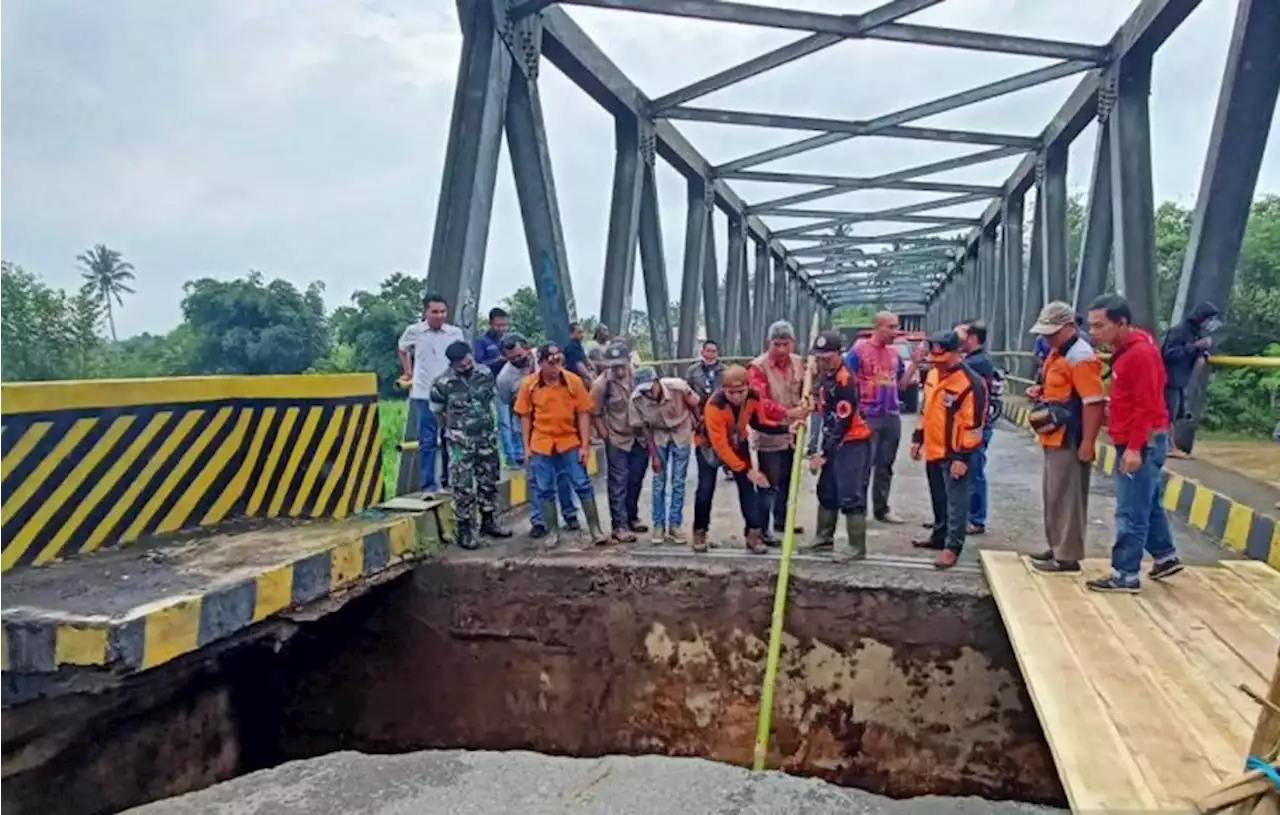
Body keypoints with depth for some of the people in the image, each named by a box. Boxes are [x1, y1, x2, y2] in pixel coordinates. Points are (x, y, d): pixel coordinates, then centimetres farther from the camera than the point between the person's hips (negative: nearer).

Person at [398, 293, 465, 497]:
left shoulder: (455, 333, -2)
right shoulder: (414, 331, -3)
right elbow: (403, 349, 17)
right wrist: (408, 373, 12)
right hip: (424, 394, -1)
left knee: (450, 439, 12)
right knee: (427, 441, -1)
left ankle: (449, 480, 27)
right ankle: (428, 486, 4)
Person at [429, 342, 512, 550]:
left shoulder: (485, 373, -5)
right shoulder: (442, 383, -16)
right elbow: (437, 412, 0)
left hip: (487, 436, 4)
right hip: (460, 441, -4)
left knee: (489, 480, 14)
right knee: (463, 486, -3)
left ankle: (488, 521, 29)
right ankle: (464, 529, 8)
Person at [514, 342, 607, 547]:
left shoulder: (574, 381, -9)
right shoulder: (529, 384, -7)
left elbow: (583, 414, -4)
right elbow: (525, 416, 2)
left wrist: (585, 445, -7)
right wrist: (526, 446, 0)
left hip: (570, 442, -1)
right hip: (541, 445, 1)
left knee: (583, 485, 1)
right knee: (544, 490, 8)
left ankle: (595, 530, 11)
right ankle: (552, 532, 22)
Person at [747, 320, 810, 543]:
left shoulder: (798, 363, 5)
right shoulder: (758, 367, -18)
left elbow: (804, 391, 17)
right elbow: (759, 401, -28)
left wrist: (804, 408, -4)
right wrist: (787, 413, -39)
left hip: (791, 432, 7)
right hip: (769, 434, -7)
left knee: (786, 481, 19)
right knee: (770, 484, -5)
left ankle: (781, 520, 35)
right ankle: (761, 529, 3)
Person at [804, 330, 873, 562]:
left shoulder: (846, 380, -21)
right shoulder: (825, 376, 8)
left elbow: (841, 423, -22)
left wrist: (822, 453, -18)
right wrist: (816, 447, 11)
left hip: (853, 444, -10)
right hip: (834, 443, 10)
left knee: (851, 496, -8)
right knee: (827, 491, 17)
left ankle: (857, 547, 1)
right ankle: (824, 538, 31)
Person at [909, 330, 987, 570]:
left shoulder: (971, 383, -19)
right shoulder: (933, 374, 8)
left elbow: (974, 423, -19)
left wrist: (963, 457, -19)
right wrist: (918, 439, 19)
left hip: (953, 454, -8)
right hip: (933, 450, 8)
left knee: (956, 501, -2)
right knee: (938, 499, 20)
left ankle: (952, 546, 2)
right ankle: (939, 536, 33)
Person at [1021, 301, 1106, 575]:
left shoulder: (1080, 358, -17)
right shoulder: (1056, 352, 14)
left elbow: (1094, 403, -22)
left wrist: (1087, 445, -22)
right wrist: (1039, 391, 7)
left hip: (1069, 442, -10)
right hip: (1053, 439, 10)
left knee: (1067, 497, -4)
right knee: (1053, 495, 17)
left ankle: (1068, 557, 4)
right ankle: (1057, 548, 29)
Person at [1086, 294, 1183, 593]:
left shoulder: (1140, 353, -19)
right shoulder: (1125, 349, 11)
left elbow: (1146, 406, -22)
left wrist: (1135, 448, -24)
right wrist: (1129, 444, 15)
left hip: (1143, 443, -10)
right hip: (1134, 441, 10)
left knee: (1131, 512, -5)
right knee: (1148, 504, 21)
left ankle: (1125, 575, 2)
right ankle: (1165, 556, 35)